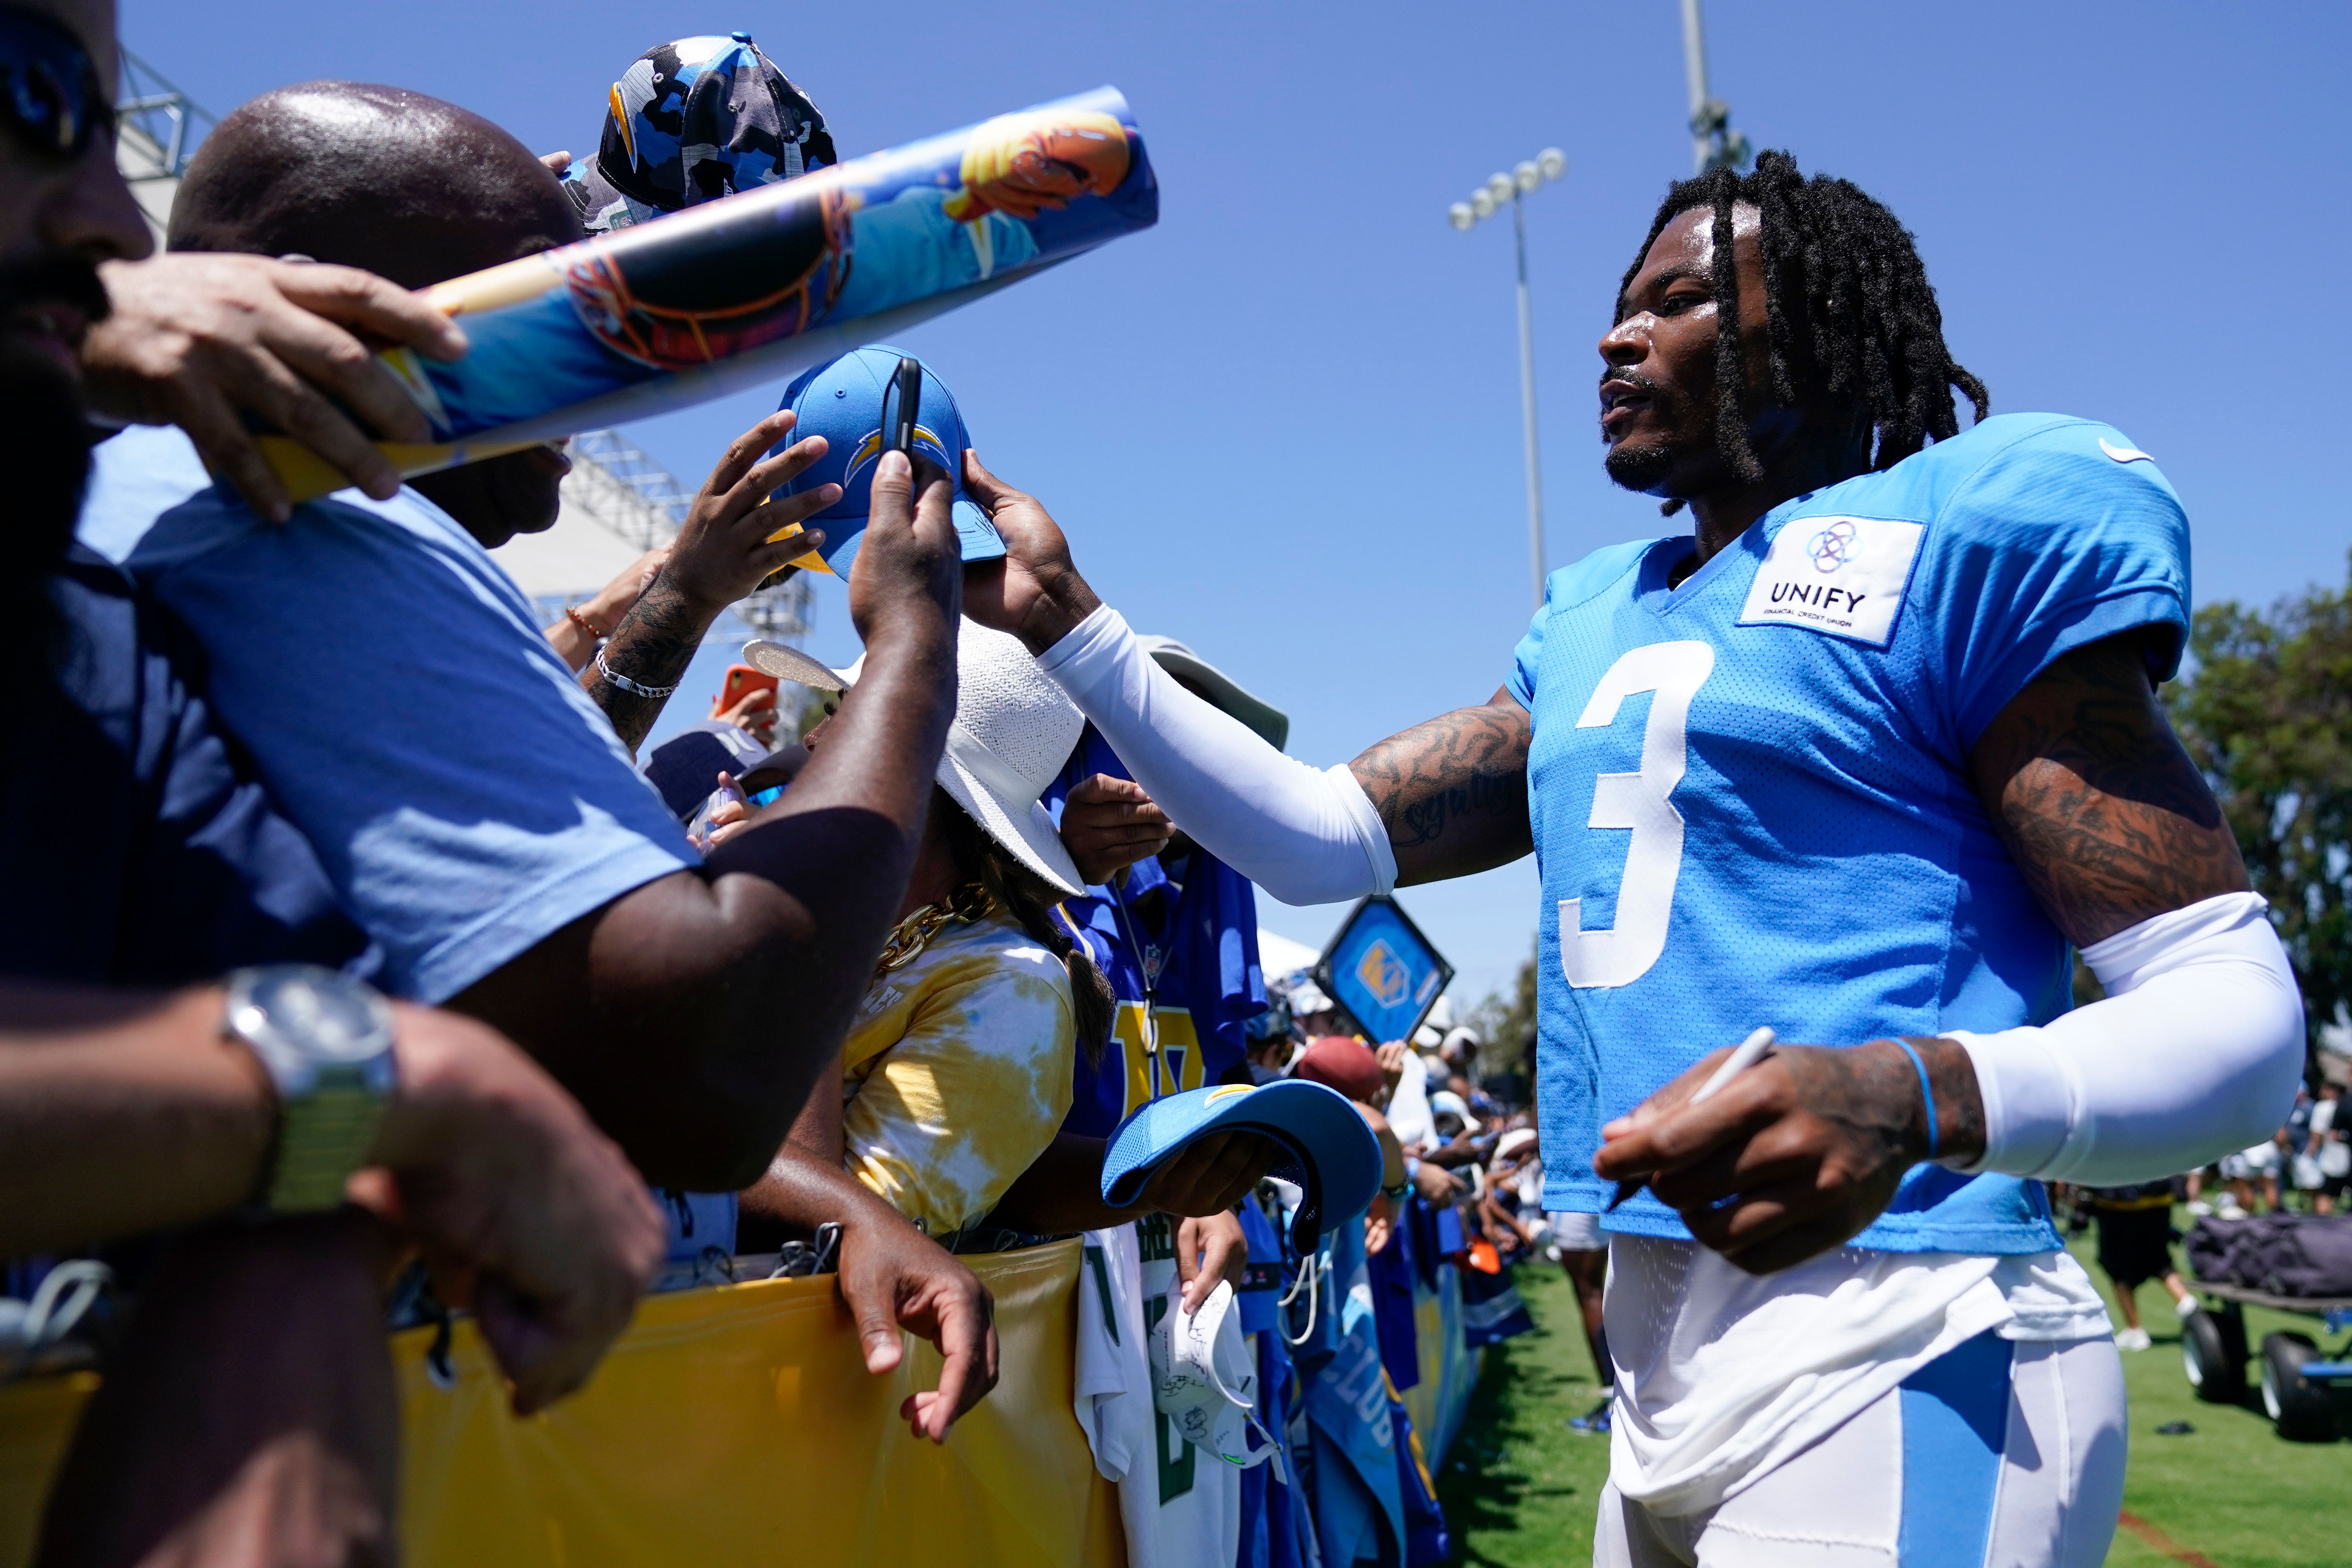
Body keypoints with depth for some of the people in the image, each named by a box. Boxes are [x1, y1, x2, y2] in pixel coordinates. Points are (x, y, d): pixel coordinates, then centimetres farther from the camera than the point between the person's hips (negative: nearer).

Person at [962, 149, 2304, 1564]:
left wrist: (1912, 1099, -31)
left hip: (1894, 1362, -7)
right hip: (1663, 1374, 8)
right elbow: (1320, 841, 14)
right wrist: (1065, 620, 9)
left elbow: (2241, 1014, -12)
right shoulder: (1594, 627, 16)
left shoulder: (1970, 530, -6)